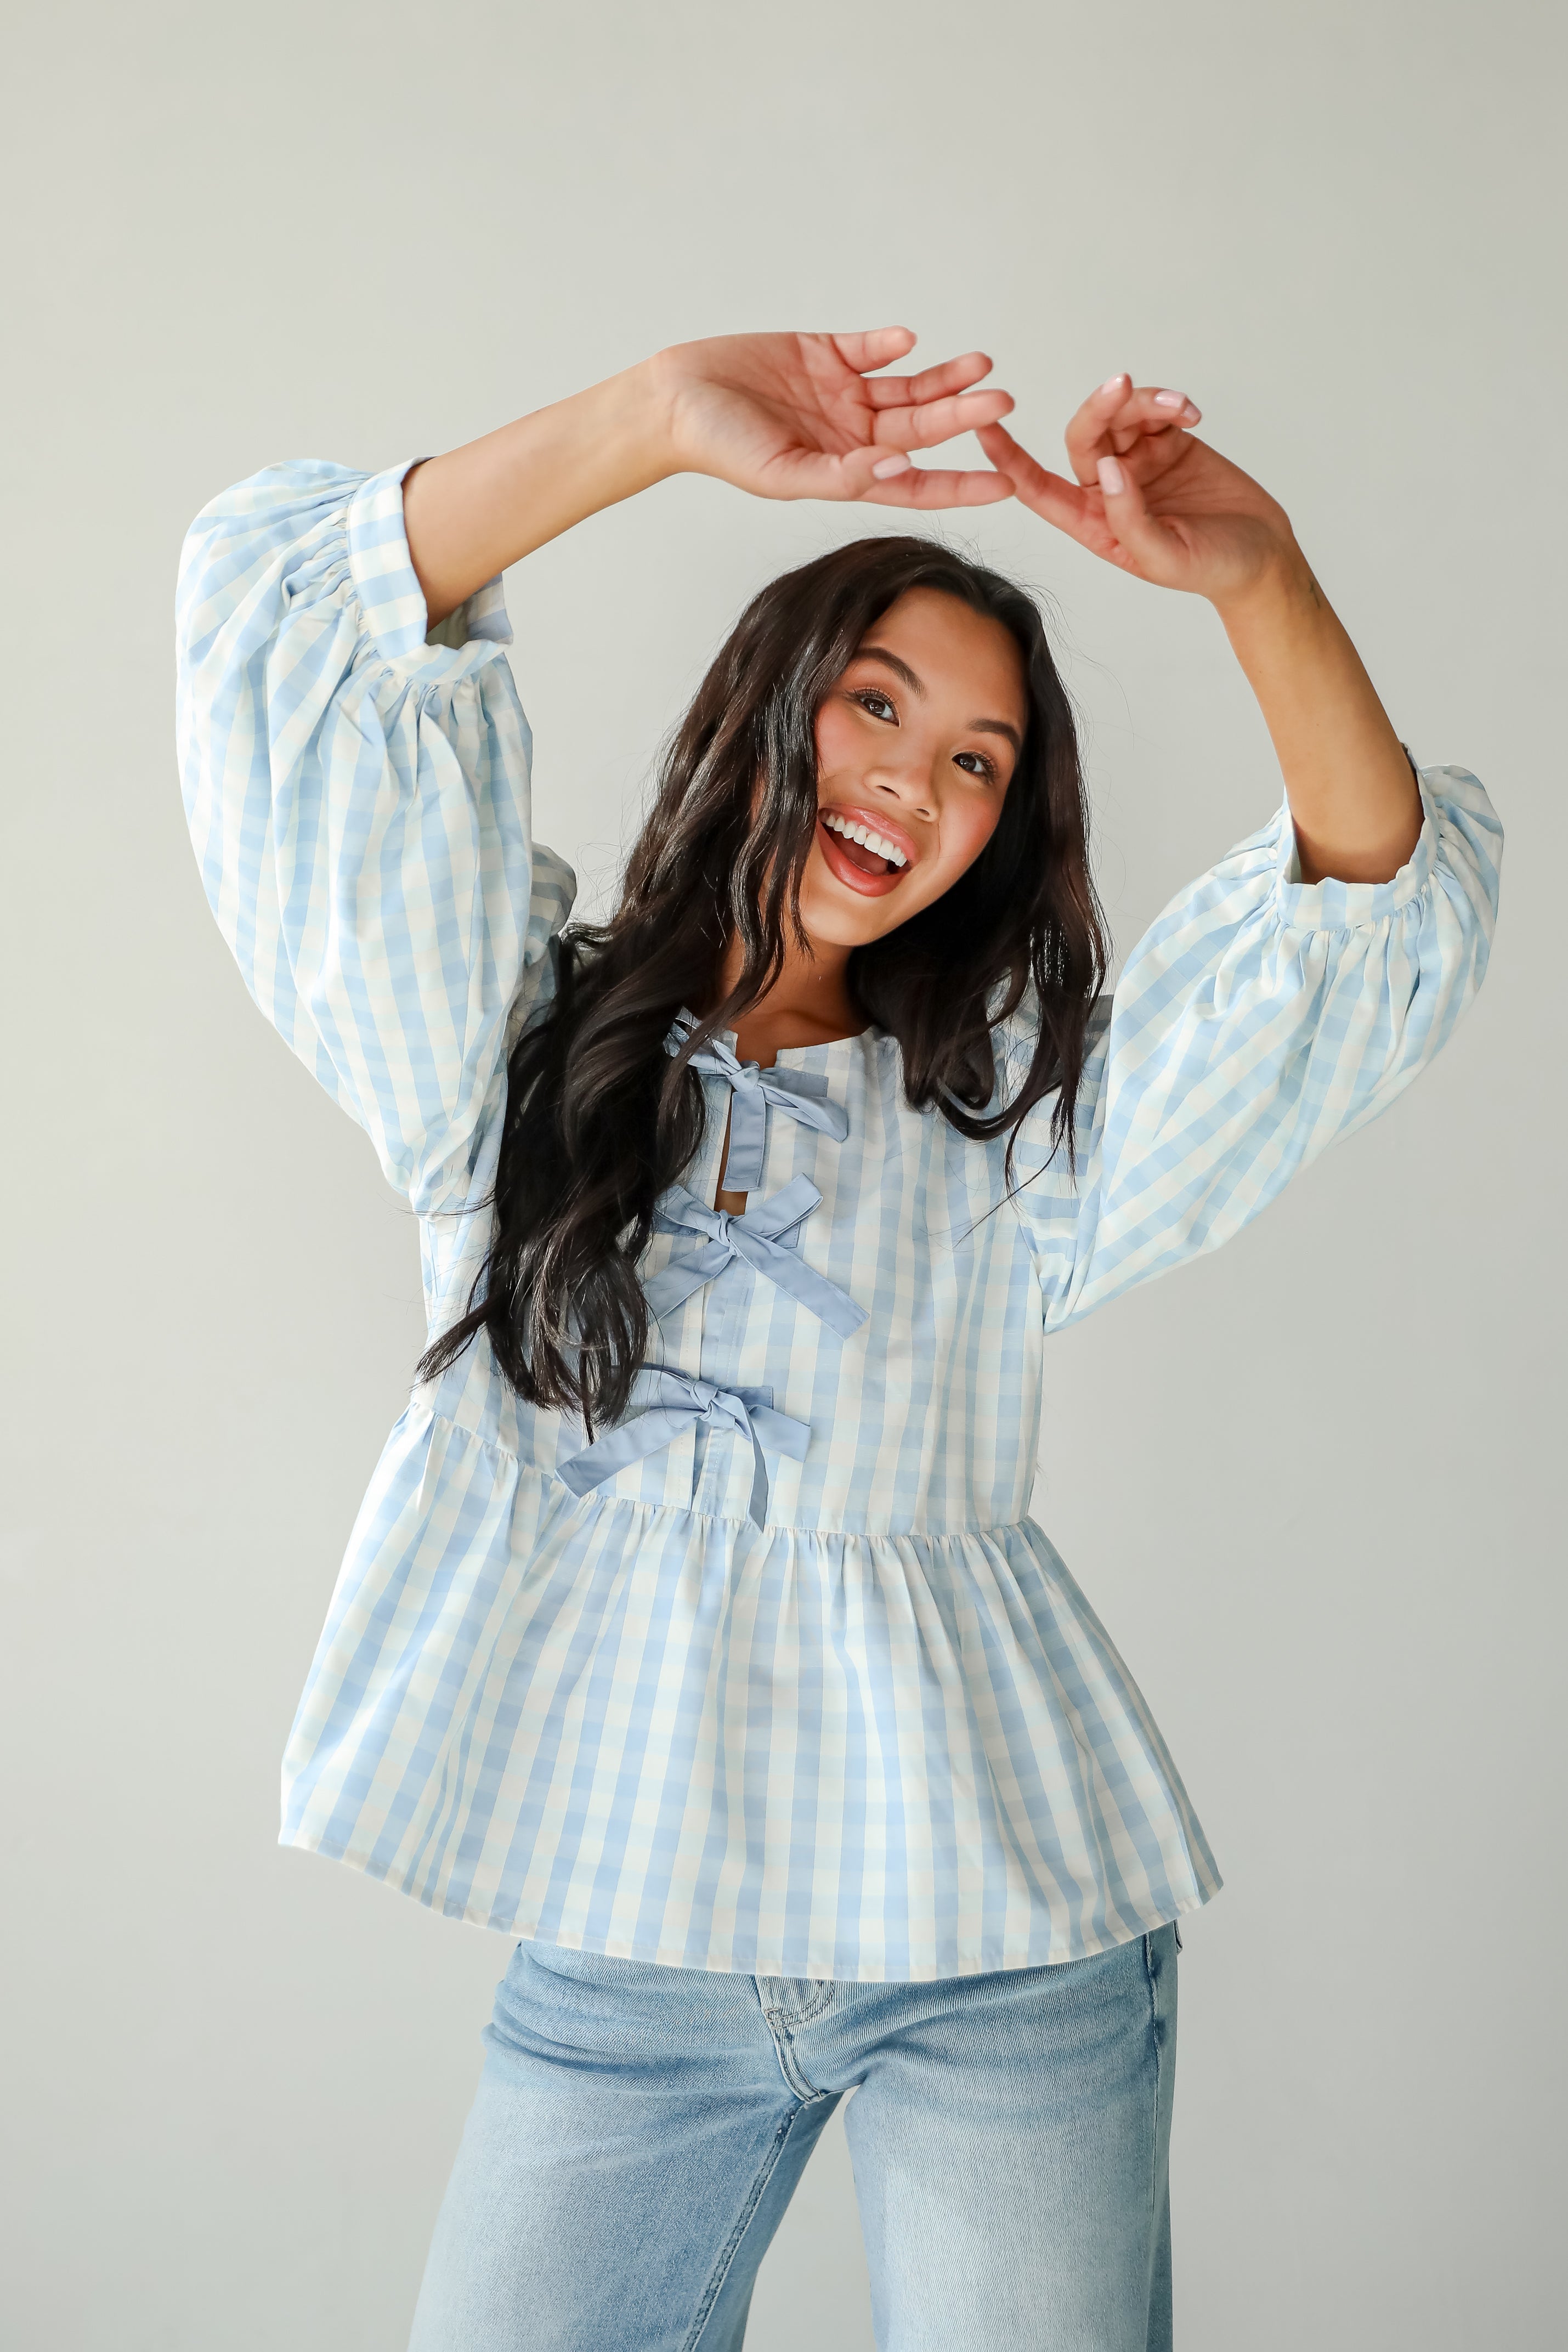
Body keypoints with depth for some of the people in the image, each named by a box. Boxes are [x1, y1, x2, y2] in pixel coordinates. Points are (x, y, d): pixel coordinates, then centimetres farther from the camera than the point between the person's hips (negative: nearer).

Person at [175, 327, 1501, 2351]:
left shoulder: (1011, 1116, 5)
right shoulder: (513, 1046, 4)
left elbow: (1396, 895, -2)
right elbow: (293, 616, -6)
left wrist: (1259, 582, -17)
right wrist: (657, 422, -15)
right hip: (621, 1942, 0)